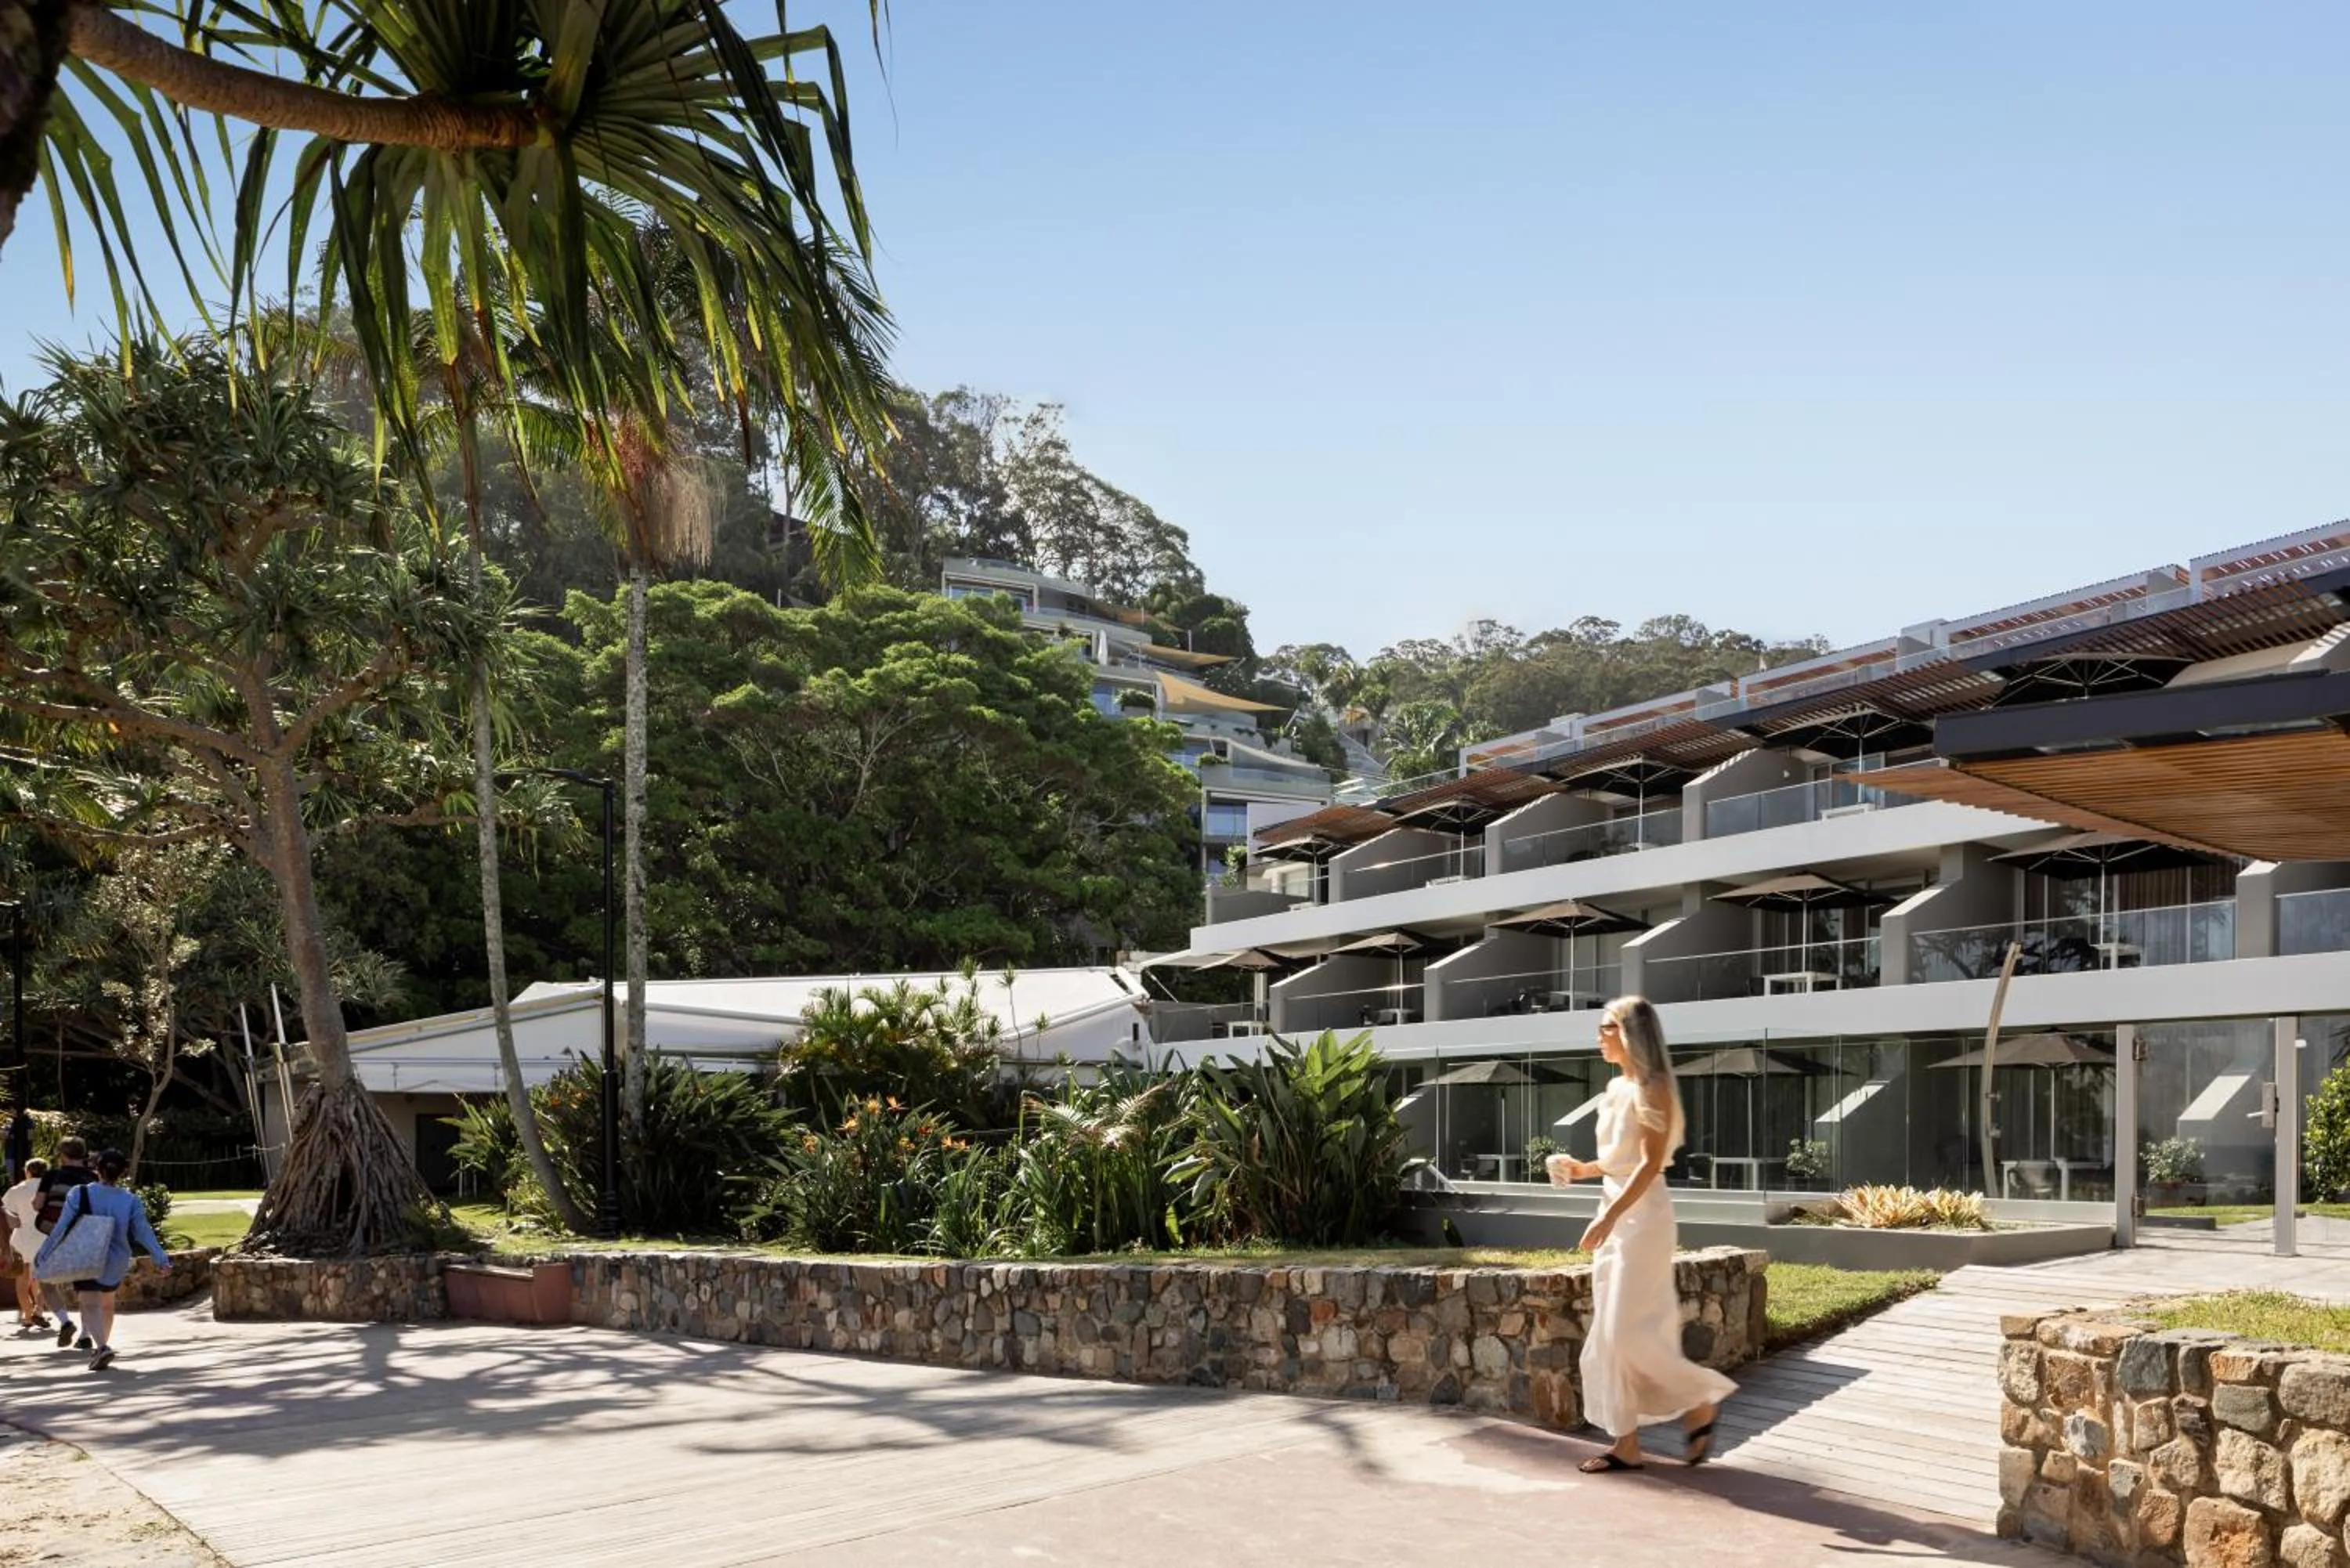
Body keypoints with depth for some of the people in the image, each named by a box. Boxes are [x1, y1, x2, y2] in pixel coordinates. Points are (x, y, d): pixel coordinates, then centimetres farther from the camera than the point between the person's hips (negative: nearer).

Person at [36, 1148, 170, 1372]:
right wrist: (161, 1259, -5)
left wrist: (44, 1254, -1)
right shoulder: (130, 1200, -8)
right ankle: (101, 1346, 32)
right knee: (107, 1302, 22)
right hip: (116, 1263, 3)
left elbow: (62, 1228, -10)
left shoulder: (79, 1195, -12)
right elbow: (144, 1232, -8)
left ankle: (102, 1347, -27)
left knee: (90, 1305, -5)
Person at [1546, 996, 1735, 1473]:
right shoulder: (1616, 1088, 13)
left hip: (1642, 1216, -9)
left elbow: (1650, 1164, -19)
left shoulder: (1652, 1089, -12)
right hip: (1615, 1214, 9)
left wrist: (1610, 1217, -24)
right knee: (1610, 1335, 7)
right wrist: (1584, 1169, 4)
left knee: (1630, 1332, -9)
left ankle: (1701, 1403, 12)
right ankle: (1627, 1443, 11)